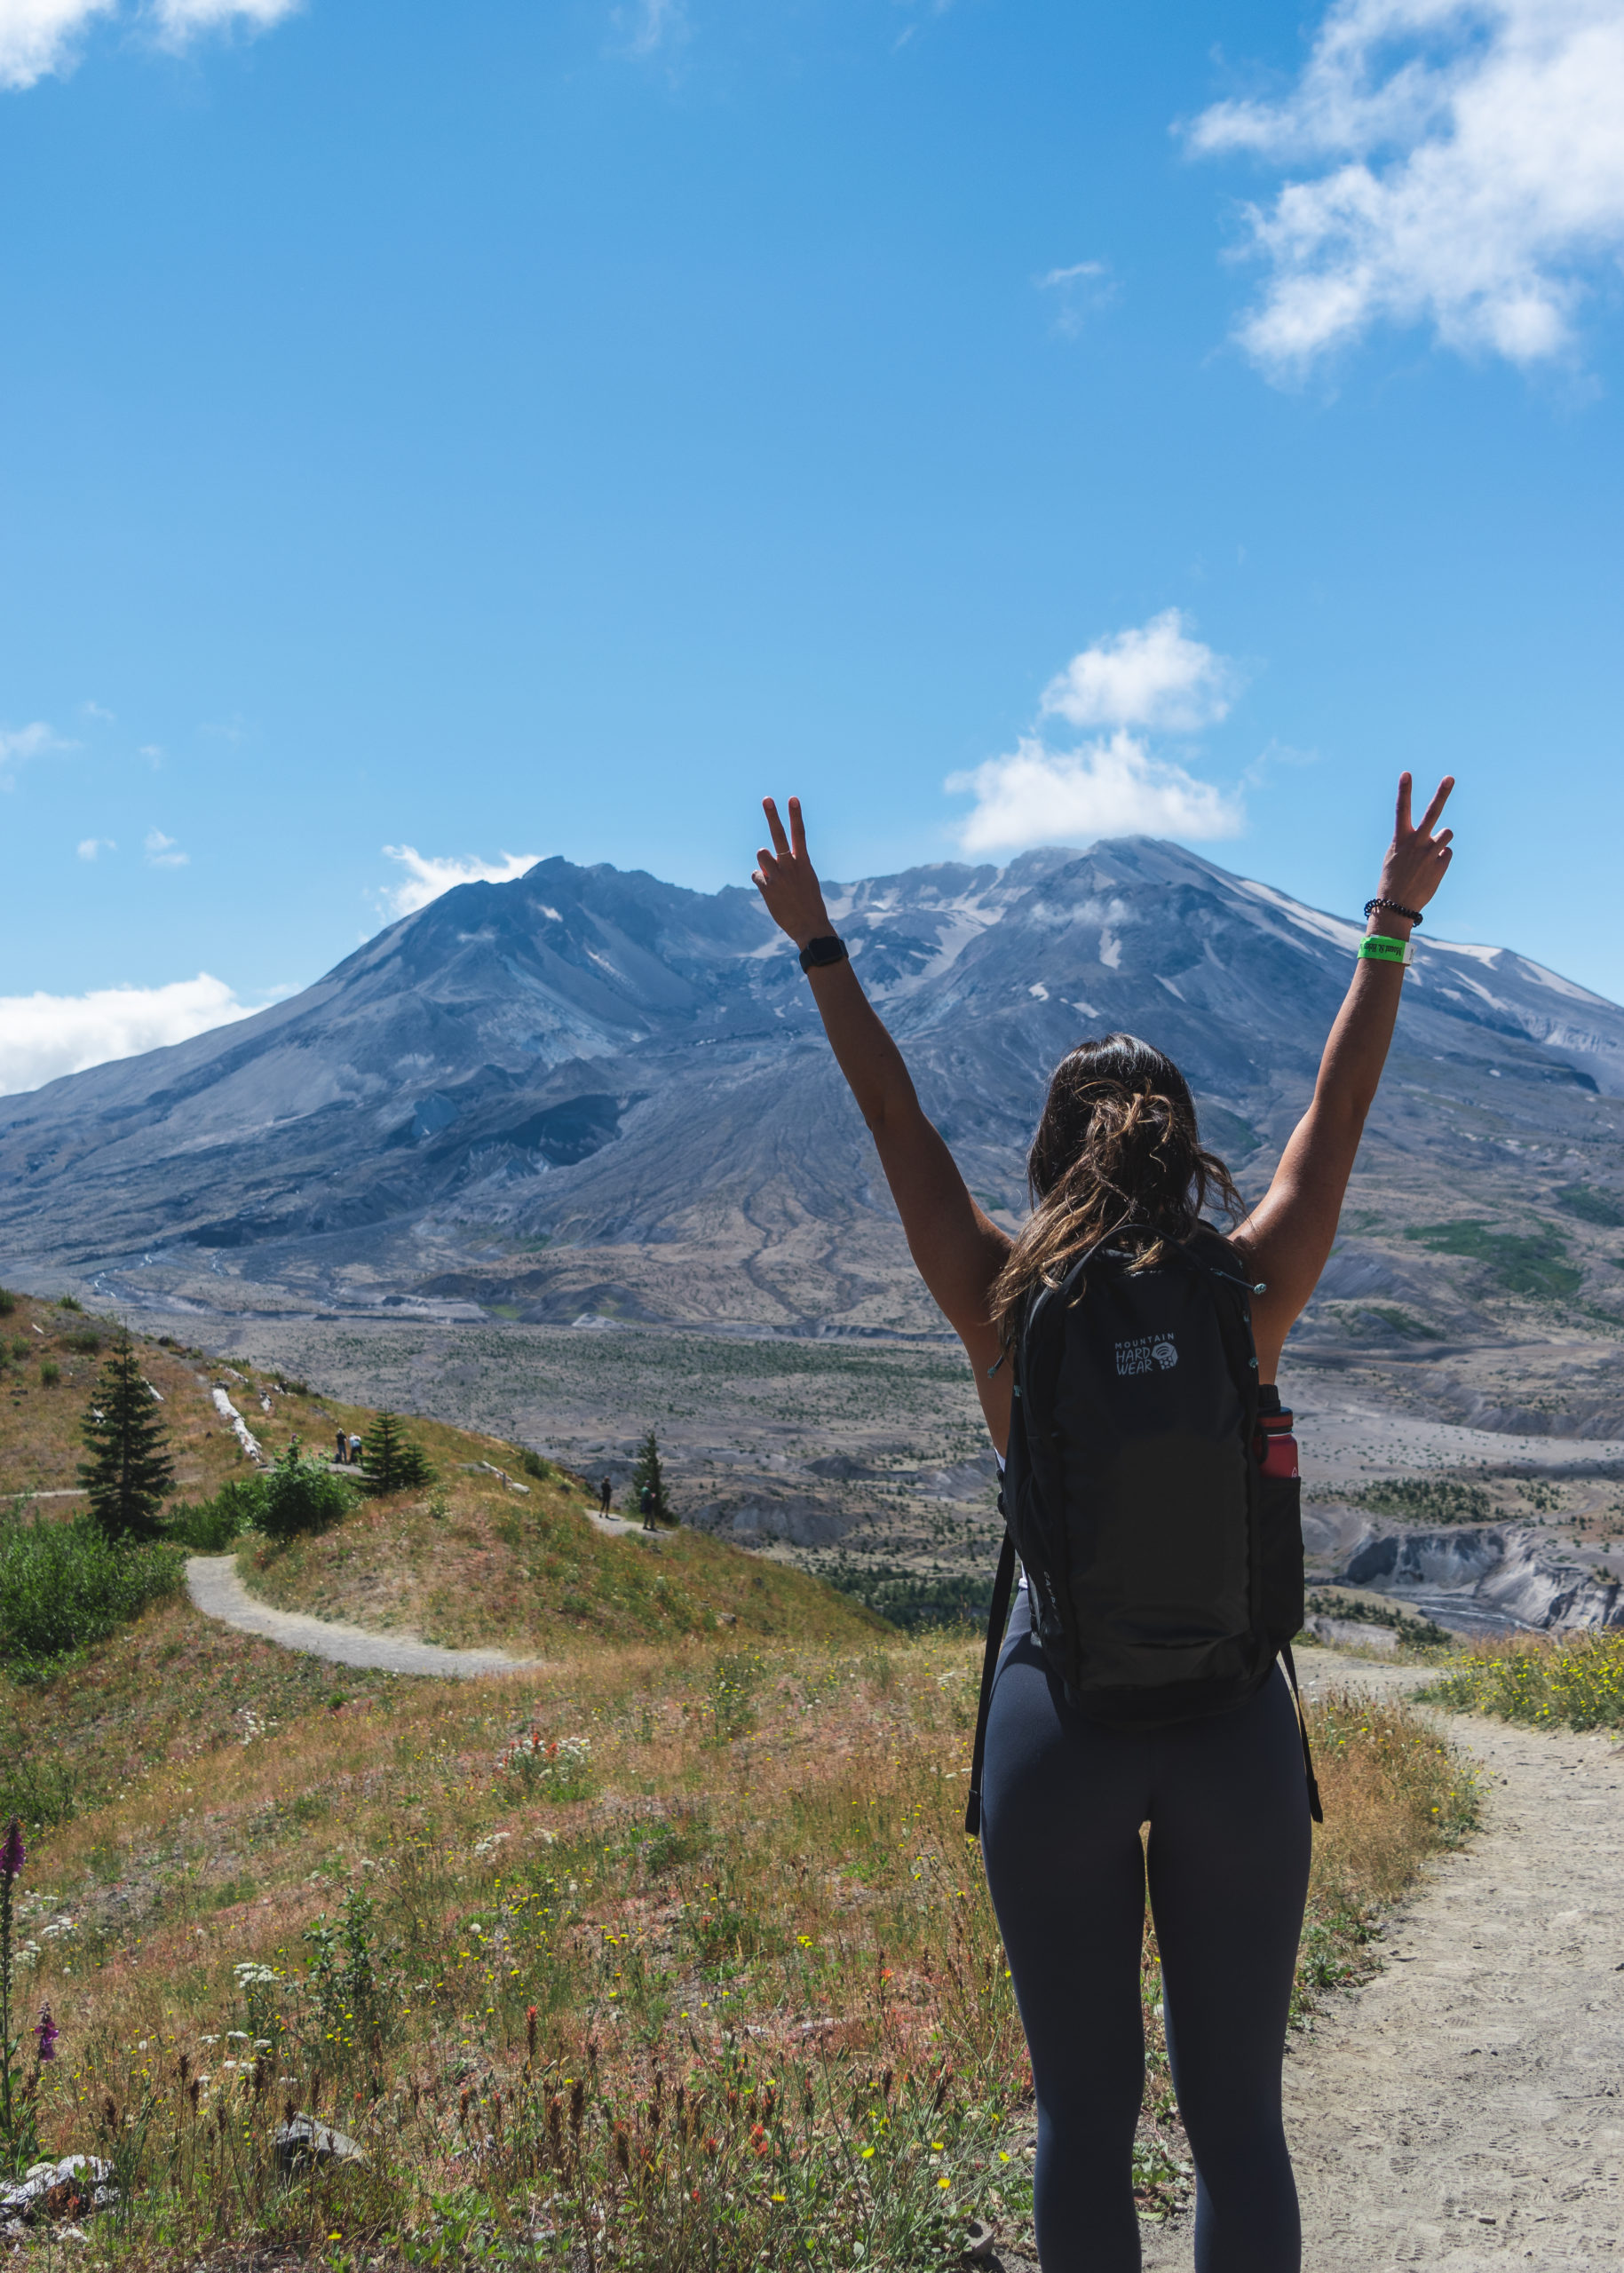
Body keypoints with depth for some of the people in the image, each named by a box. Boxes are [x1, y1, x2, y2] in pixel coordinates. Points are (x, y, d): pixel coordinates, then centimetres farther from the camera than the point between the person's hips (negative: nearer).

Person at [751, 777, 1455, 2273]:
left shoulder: (1003, 1313, -8)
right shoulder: (1249, 1300, -7)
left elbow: (895, 1119, 1)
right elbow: (1338, 1111, 4)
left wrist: (818, 944, 12)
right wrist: (1393, 925, 15)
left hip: (1059, 1726, 0)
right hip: (1234, 1724, 1)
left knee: (1085, 2116, 12)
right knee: (1236, 2117, 12)